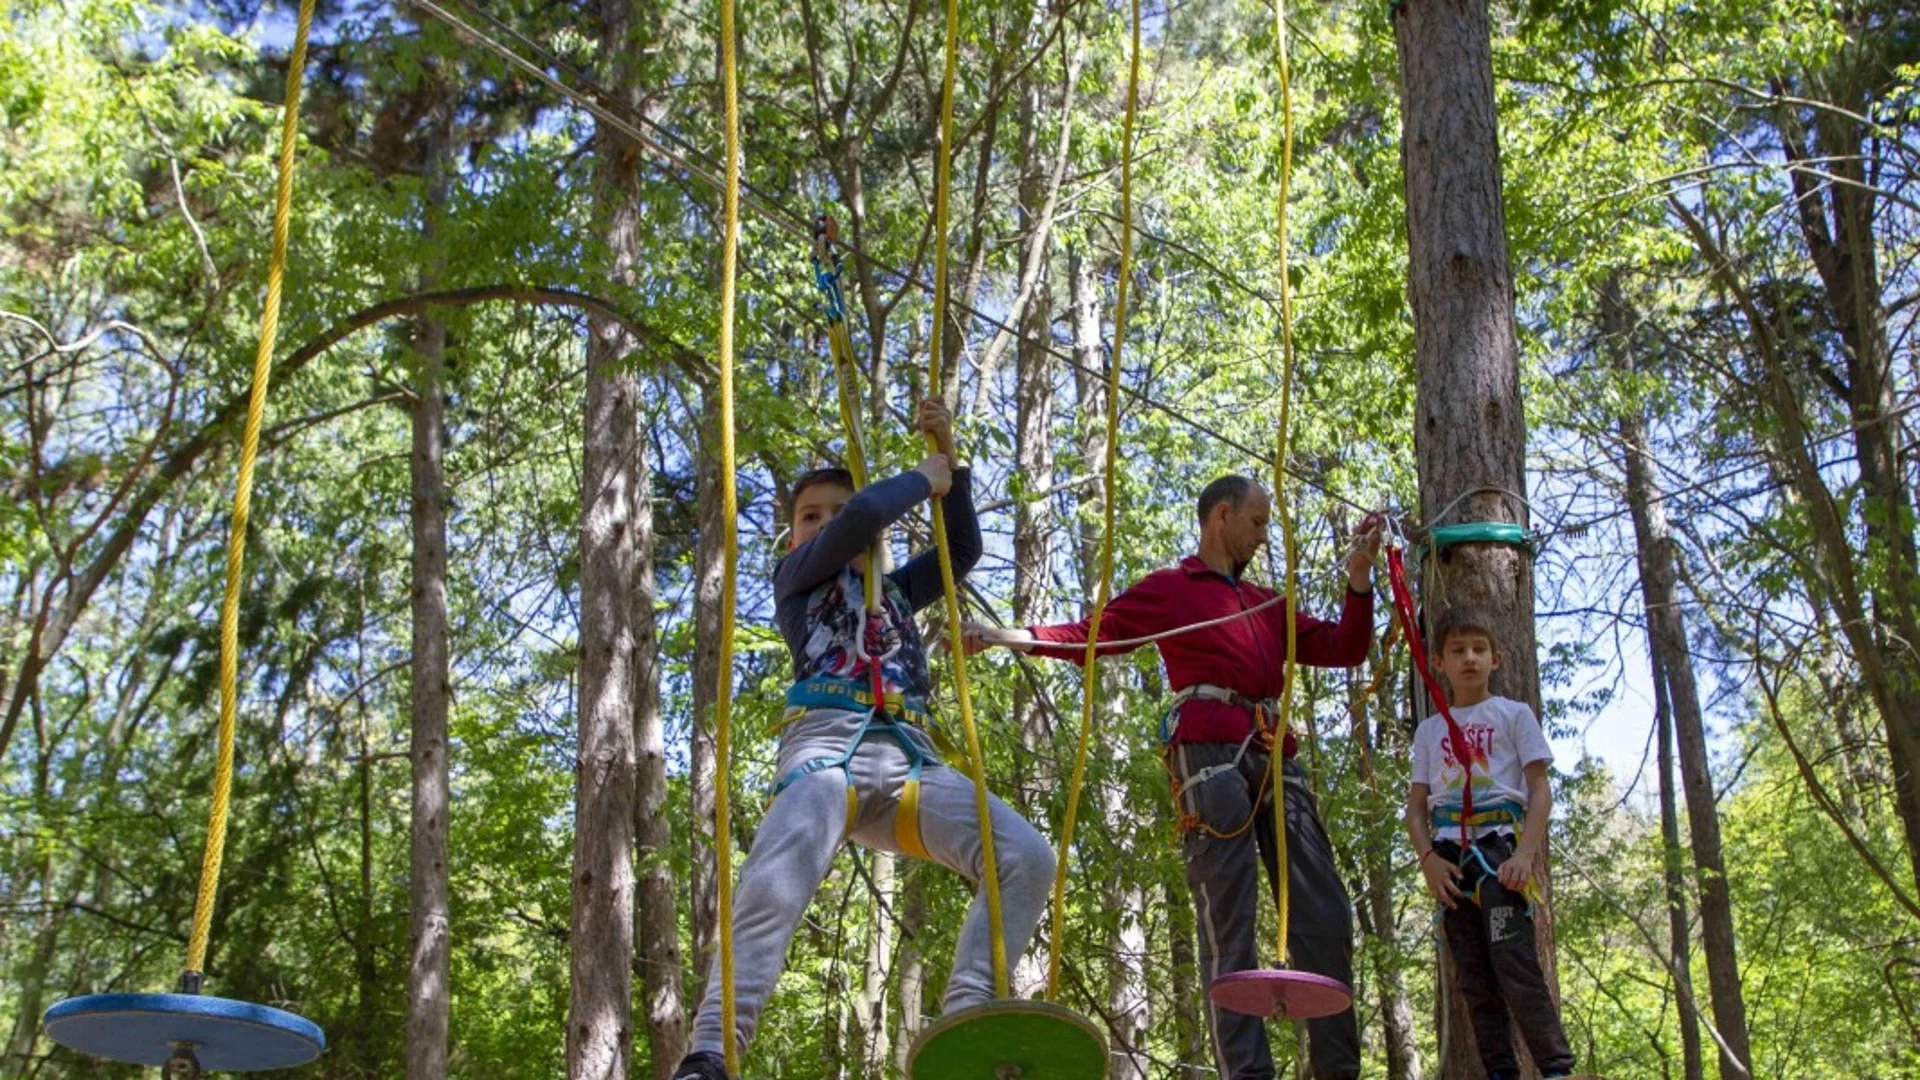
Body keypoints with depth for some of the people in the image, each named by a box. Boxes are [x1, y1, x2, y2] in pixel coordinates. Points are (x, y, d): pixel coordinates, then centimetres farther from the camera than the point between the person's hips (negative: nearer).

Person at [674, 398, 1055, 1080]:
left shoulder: (895, 592, 34)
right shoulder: (796, 577, 19)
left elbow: (964, 549, 29)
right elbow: (864, 515, 3)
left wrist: (949, 461, 24)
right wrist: (923, 479, 18)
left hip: (907, 760, 5)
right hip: (827, 749, -5)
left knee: (1028, 858, -16)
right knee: (768, 892, -32)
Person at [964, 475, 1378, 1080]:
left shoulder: (1268, 606, 30)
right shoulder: (1167, 589, 14)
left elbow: (1344, 649, 27)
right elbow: (1093, 634, 8)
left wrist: (1359, 577, 14)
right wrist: (1011, 637, -5)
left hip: (1276, 757, 6)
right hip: (1209, 751, -6)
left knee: (1325, 916, 0)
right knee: (1230, 924, -11)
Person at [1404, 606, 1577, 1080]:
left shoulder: (1513, 714, 8)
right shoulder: (1429, 730, 17)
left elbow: (1540, 791, 1)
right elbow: (1416, 806, 14)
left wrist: (1525, 854, -13)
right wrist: (1428, 859, -5)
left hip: (1499, 844, -4)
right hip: (1450, 853, 4)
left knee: (1514, 963, -17)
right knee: (1474, 979, 2)